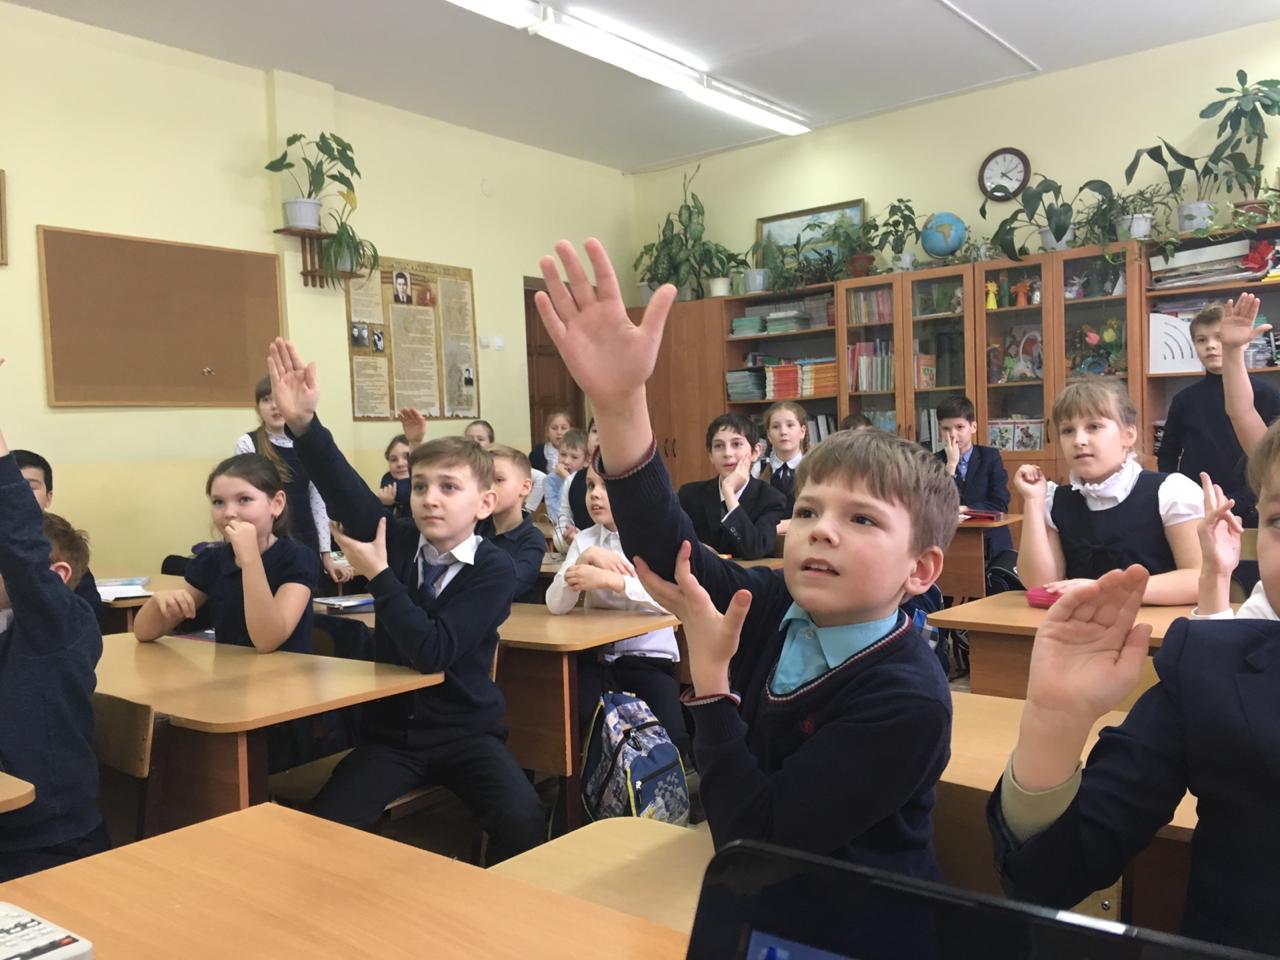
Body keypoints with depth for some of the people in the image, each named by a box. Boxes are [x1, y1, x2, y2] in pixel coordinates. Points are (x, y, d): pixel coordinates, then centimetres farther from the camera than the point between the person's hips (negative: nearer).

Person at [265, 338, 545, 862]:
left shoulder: (494, 569, -15)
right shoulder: (398, 542, -2)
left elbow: (430, 651, -26)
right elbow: (344, 488, -19)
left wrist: (379, 575, -22)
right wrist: (303, 423, -35)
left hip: (465, 731, -3)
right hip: (390, 730, 4)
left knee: (524, 822, -24)